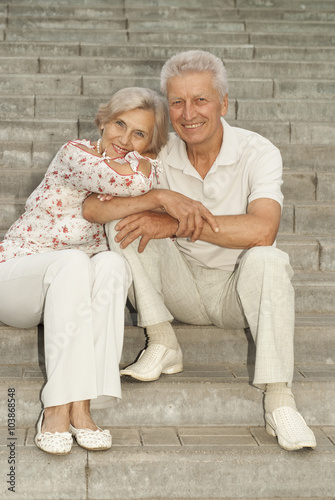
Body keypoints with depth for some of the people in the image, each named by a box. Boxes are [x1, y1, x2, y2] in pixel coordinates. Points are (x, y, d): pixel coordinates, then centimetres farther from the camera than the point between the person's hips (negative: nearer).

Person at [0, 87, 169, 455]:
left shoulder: (146, 169, 8)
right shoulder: (73, 153, -11)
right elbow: (129, 182, -28)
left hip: (72, 290, 4)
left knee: (113, 263, -30)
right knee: (73, 261, -36)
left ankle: (79, 406, -39)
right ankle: (59, 408, -41)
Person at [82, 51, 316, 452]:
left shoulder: (258, 153, -14)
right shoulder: (159, 156, -6)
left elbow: (261, 230, -32)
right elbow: (93, 207, -16)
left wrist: (177, 224, -30)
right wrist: (161, 197, -32)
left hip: (239, 289, -2)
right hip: (183, 290, 3)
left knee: (267, 260, -35)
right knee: (124, 221, -16)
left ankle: (279, 402, -33)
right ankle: (163, 346, -13)